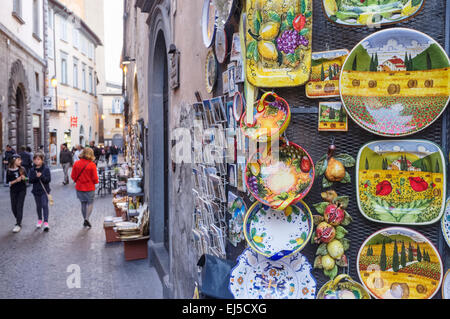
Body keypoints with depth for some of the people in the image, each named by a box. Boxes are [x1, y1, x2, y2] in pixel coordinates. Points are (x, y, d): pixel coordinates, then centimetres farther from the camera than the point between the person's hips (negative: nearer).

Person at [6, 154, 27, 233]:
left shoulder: (22, 169, -3)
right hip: (13, 191, 1)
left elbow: (26, 178, 7)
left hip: (22, 190, -1)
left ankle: (18, 224, -4)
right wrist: (16, 180, -20)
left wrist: (24, 178, -14)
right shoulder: (9, 171, -6)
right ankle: (19, 220, 31)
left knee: (19, 207, -6)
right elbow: (9, 183, -5)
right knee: (13, 208, 7)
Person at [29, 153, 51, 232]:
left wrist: (41, 176, -26)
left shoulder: (46, 169, -7)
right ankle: (39, 220, 33)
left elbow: (48, 179, -11)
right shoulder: (32, 170, 2)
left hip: (44, 190, -4)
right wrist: (36, 177, -22)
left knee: (45, 205, -11)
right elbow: (30, 180, -4)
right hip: (36, 190, 4)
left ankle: (46, 222, -12)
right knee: (38, 206, 15)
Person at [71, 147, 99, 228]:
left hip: (79, 187, 4)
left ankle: (85, 219, 24)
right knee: (90, 203, 9)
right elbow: (95, 178, -12)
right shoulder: (92, 165, -16)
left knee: (83, 203, 17)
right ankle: (87, 218, -9)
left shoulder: (76, 164, -5)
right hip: (89, 188, -4)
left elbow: (73, 176, 1)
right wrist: (96, 182, 9)